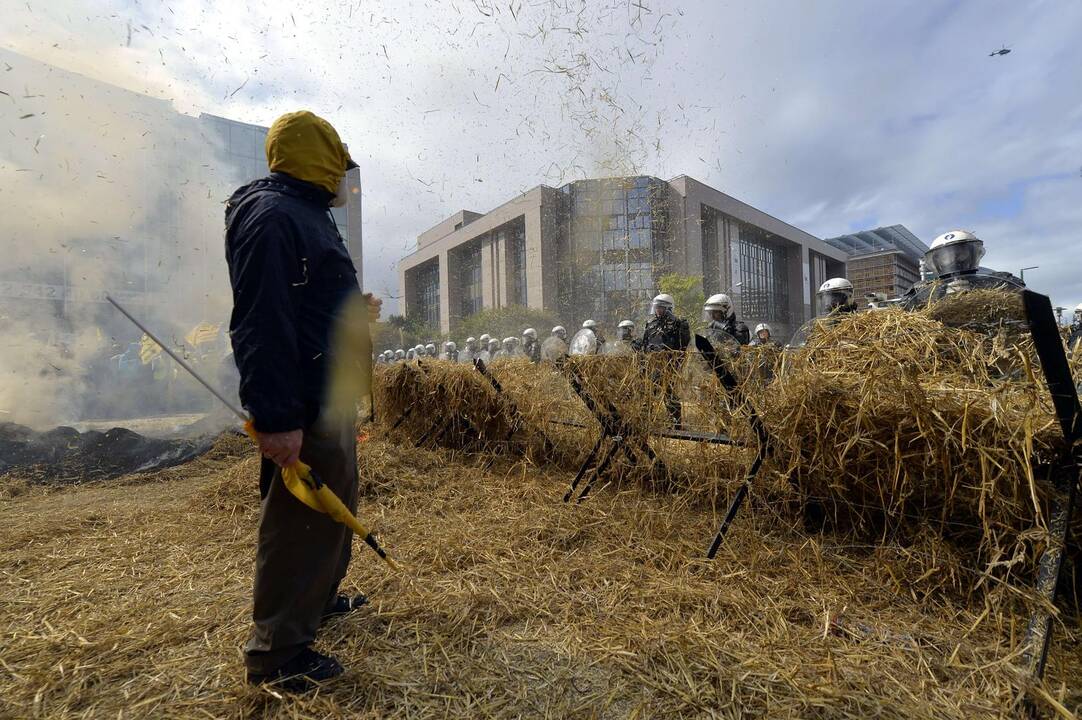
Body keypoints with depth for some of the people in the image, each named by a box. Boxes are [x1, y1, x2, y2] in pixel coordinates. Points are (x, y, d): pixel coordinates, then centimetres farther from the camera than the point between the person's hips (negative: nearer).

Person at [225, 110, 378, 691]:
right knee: (298, 520, 1)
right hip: (303, 406, -11)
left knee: (334, 504, 22)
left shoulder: (306, 214, 18)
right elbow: (261, 324, -25)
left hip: (331, 394, 11)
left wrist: (353, 311, 39)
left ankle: (317, 597, 42)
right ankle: (276, 652, 20)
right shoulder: (271, 215, -16)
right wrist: (277, 417, -27)